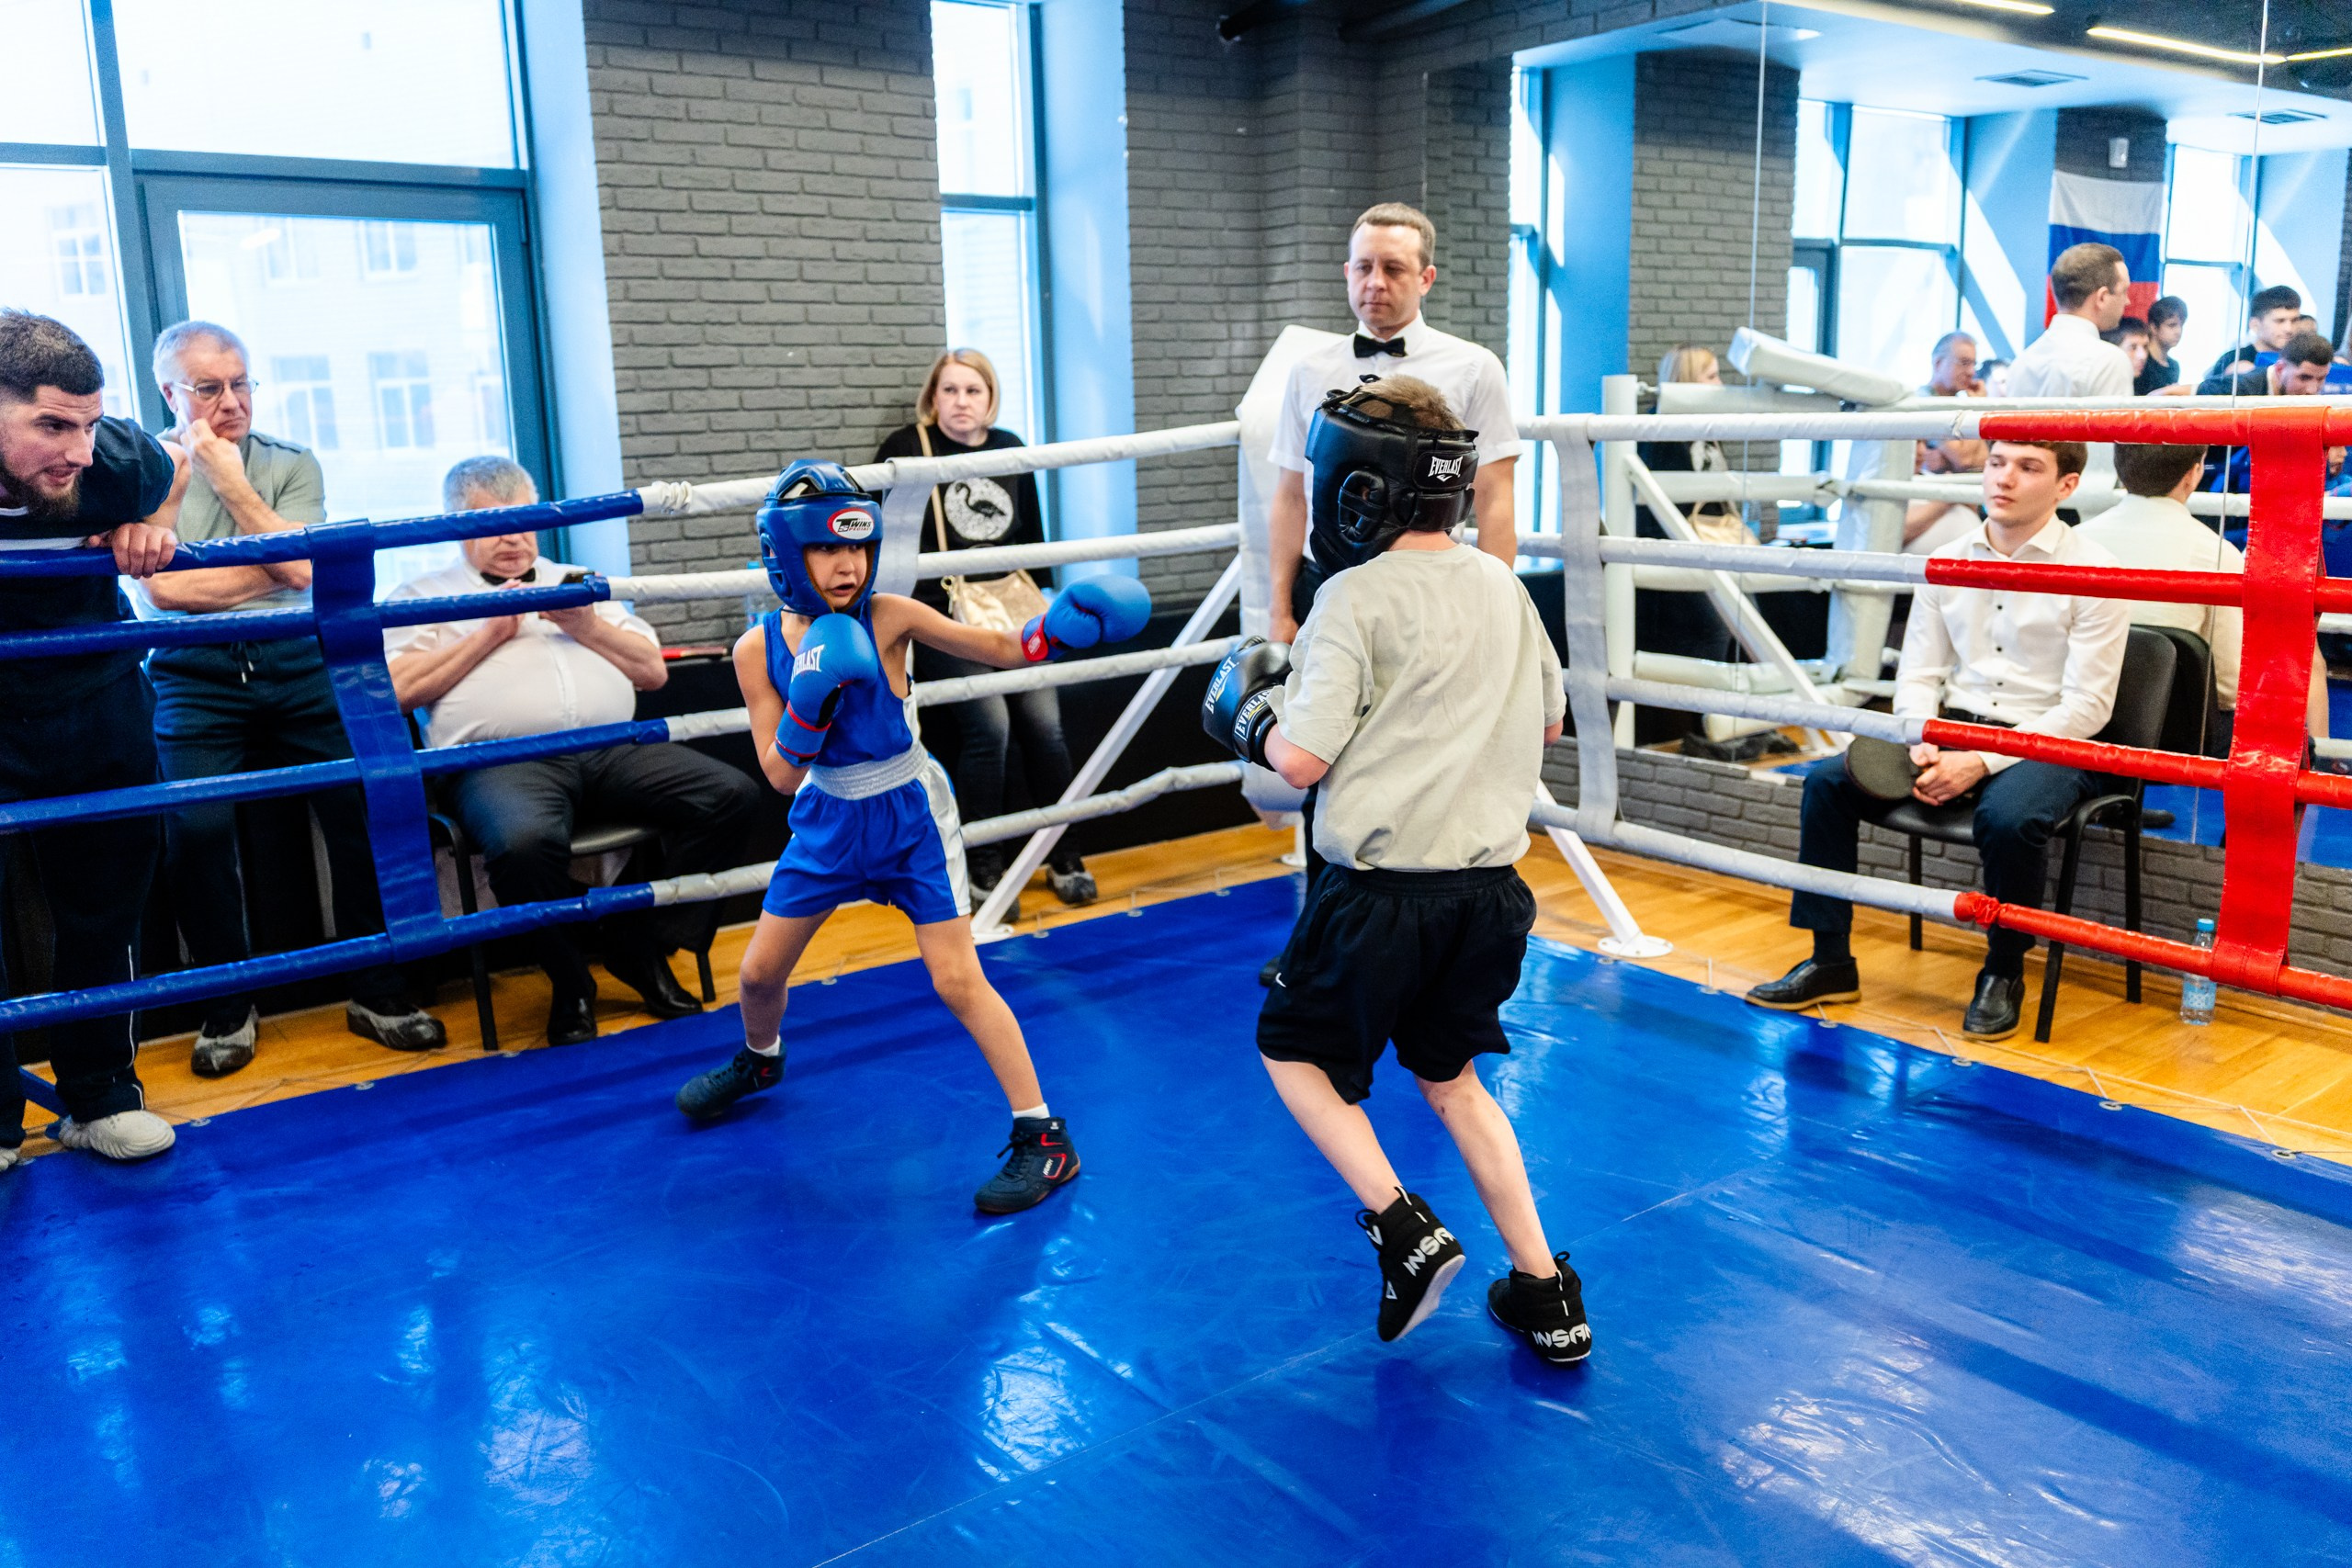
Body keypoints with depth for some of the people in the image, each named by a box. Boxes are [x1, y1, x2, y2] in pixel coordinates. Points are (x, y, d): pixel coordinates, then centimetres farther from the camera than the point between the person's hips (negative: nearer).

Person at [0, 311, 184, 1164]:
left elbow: (174, 468, 7)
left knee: (105, 904, 11)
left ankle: (101, 1098, 28)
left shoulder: (116, 459, -19)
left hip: (93, 709, 2)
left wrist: (147, 527, -10)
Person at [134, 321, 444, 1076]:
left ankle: (377, 992, 1)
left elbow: (301, 570, -4)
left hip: (296, 666, 1)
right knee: (197, 825, -19)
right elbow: (163, 590, -5)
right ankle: (228, 1006, 2)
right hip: (195, 678, -1)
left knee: (369, 802, -13)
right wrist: (273, 568, 0)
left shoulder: (291, 464, 12)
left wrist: (230, 479, -2)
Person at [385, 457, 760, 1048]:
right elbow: (399, 689, 2)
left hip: (614, 750, 4)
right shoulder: (422, 595, 19)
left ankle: (642, 947, -6)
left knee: (732, 795, -20)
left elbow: (654, 671, 23)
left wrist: (586, 627, 6)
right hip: (503, 760, -4)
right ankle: (569, 982, -11)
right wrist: (491, 633, 1)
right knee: (525, 841, -40)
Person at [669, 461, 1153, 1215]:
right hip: (828, 820, 4)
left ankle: (1042, 1137, 0)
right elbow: (781, 775, -12)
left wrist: (1062, 622, -35)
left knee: (956, 980, -9)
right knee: (759, 971, 15)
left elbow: (1005, 649, -15)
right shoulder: (759, 650, -11)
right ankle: (759, 1060, 50)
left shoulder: (888, 619, -17)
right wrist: (811, 698, -29)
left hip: (909, 815, -4)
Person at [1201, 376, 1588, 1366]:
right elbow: (1550, 719, 21)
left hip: (1383, 891, -6)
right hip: (1489, 887, 6)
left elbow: (1300, 759, -16)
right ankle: (1544, 1292, 22)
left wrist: (1244, 710, 3)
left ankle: (1405, 1230, 3)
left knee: (1296, 1053, 17)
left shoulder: (1355, 597, -12)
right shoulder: (1500, 585, 8)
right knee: (1449, 1076, 24)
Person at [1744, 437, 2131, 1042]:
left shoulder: (2093, 572, -7)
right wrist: (1918, 745, -11)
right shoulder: (1945, 564, 8)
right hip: (1952, 728, 5)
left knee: (2008, 818, -36)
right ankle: (1831, 962, -3)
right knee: (1827, 781, -14)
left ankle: (2004, 972, -8)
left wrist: (1982, 761, -20)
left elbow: (2086, 705, -11)